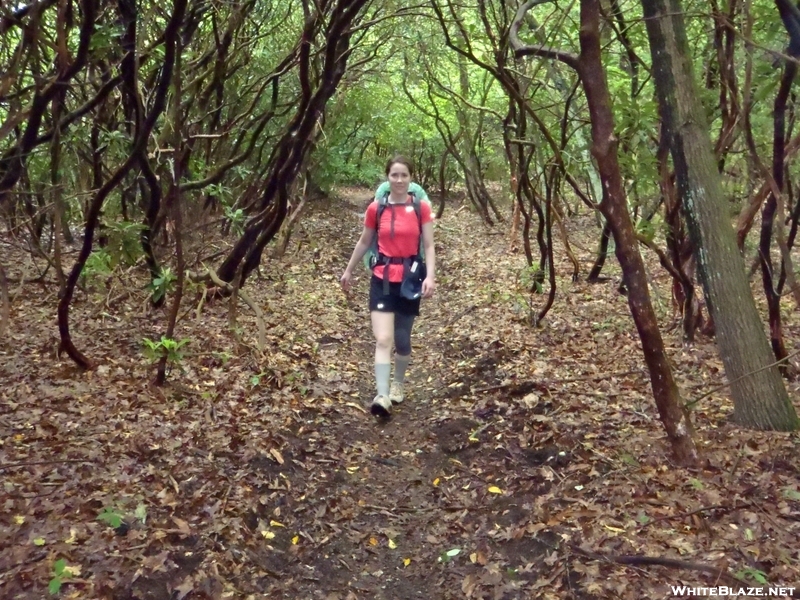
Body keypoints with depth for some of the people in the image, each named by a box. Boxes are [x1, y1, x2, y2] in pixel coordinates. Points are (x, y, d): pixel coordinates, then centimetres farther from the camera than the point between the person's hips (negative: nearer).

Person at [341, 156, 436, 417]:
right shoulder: (376, 209, -1)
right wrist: (349, 270, 19)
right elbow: (364, 242, 13)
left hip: (410, 279, 0)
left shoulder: (421, 208, -4)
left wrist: (430, 277, -17)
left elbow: (429, 246, -3)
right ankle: (382, 396, -13)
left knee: (402, 340, 10)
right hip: (383, 278, 0)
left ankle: (398, 384, 34)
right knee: (383, 339, -12)